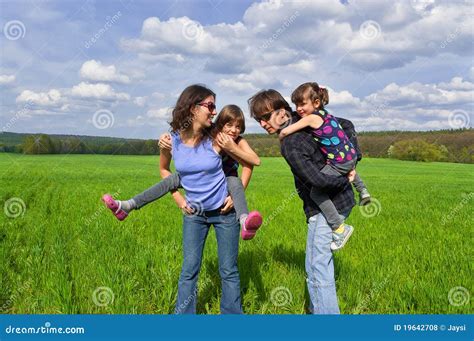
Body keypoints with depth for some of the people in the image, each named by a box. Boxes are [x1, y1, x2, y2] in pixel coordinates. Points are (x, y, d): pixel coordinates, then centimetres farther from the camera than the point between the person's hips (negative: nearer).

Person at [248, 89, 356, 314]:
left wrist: (345, 181, -13)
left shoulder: (290, 145, -22)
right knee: (321, 261, 21)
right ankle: (318, 309, 35)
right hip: (340, 202, 10)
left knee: (317, 270, -5)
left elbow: (316, 179, -29)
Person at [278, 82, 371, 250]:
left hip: (339, 164, -9)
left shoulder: (310, 118, -14)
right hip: (351, 155, 9)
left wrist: (281, 139, 5)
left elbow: (285, 132, -17)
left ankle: (340, 228, -7)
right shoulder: (325, 113, 10)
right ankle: (362, 190, 46)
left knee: (316, 192, -8)